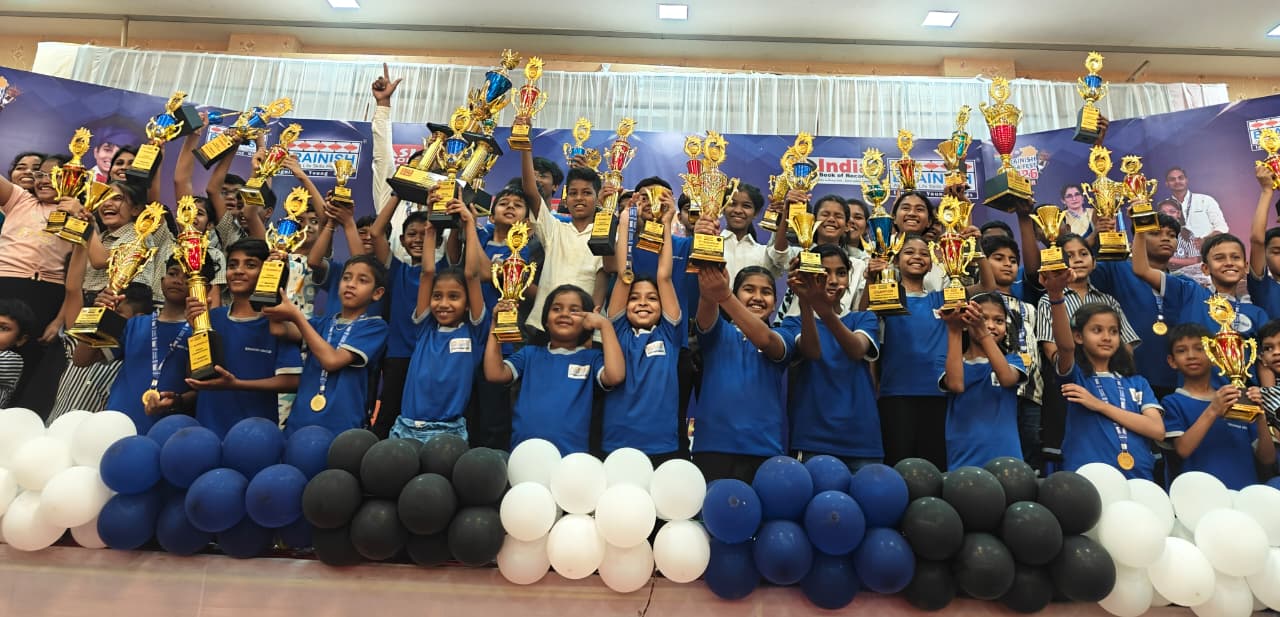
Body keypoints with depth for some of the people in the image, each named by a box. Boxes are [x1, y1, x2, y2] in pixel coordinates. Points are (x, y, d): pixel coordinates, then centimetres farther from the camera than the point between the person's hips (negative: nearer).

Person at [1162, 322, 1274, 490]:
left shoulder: (1239, 401, 13)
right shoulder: (1173, 402, 3)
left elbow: (1268, 460, 10)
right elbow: (1182, 450, -10)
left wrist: (1261, 418, -4)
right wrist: (1212, 412, -17)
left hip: (1246, 491, 4)